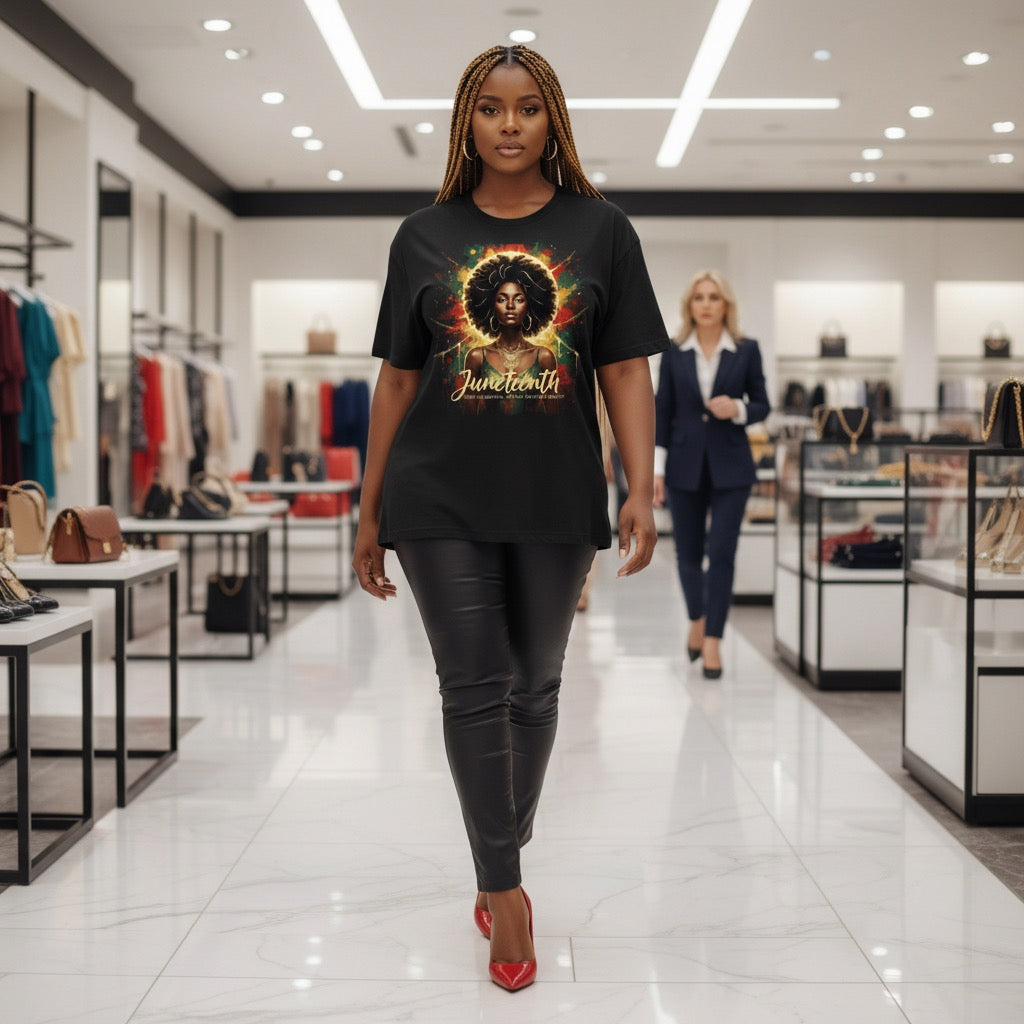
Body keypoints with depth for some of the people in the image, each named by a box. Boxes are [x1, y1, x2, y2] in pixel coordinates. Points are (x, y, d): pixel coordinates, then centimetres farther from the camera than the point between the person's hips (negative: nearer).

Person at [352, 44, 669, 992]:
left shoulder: (600, 230, 2)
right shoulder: (425, 237, 5)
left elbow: (626, 370, 0)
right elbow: (397, 379, 7)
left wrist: (643, 490, -12)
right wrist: (370, 513, 6)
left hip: (557, 500, 0)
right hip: (443, 501, 0)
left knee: (535, 687, 12)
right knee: (473, 689, 1)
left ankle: (501, 865, 30)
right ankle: (505, 885, 14)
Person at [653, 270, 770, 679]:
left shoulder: (746, 350, 0)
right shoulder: (674, 353, 2)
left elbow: (762, 405, 5)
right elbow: (662, 411, 3)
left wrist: (737, 409, -18)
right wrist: (656, 469, -2)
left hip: (730, 466, -1)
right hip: (685, 465, 1)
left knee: (721, 552, -7)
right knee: (688, 552, 11)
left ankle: (713, 642, 1)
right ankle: (697, 620, 36)